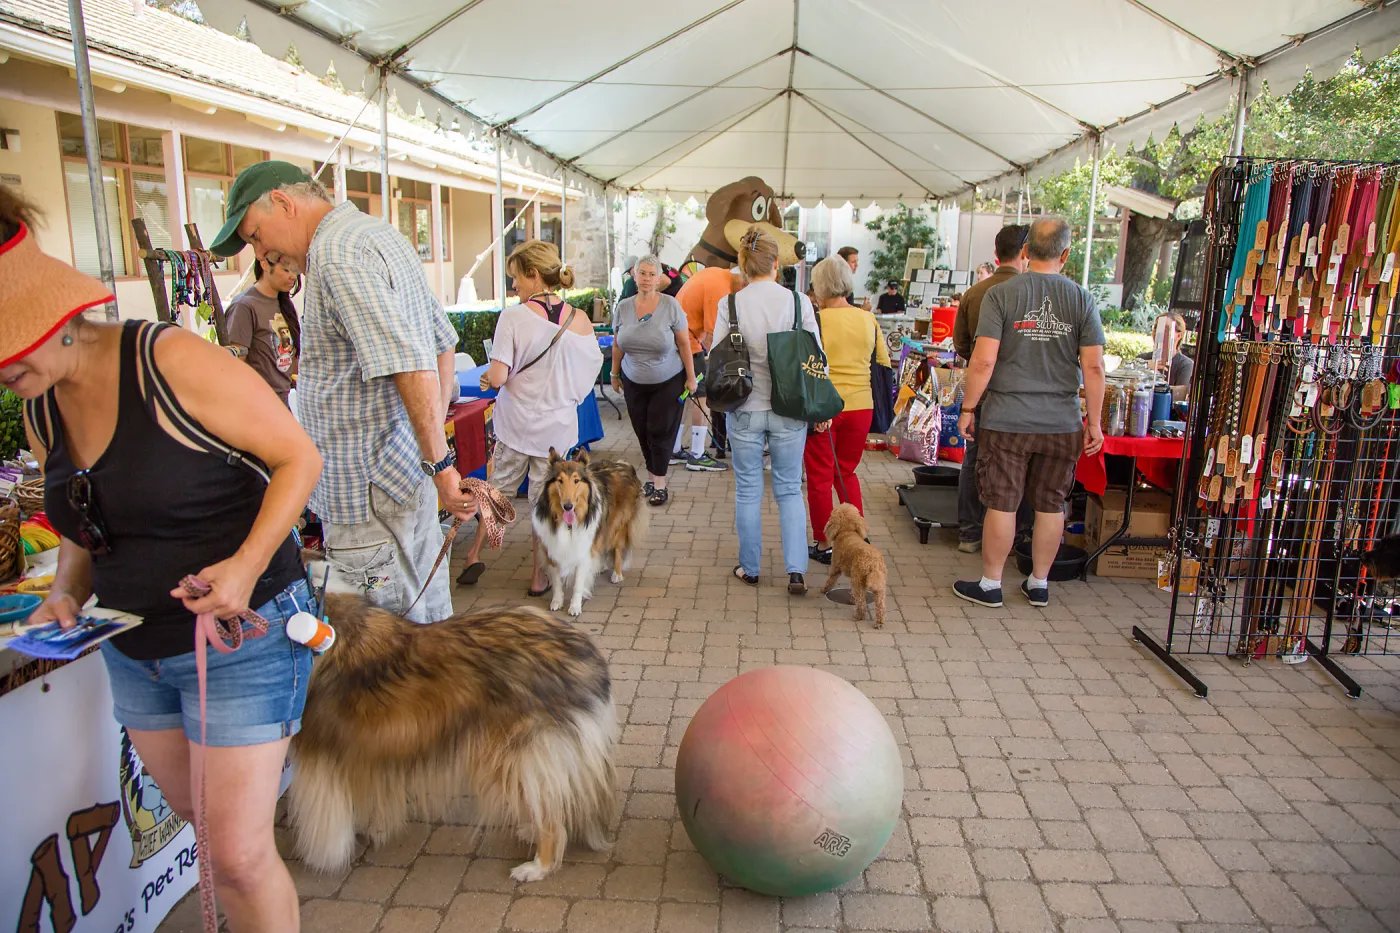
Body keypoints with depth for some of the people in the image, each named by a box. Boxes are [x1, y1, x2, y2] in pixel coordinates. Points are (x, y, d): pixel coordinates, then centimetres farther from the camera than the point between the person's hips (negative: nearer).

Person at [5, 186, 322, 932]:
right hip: (134, 651, 8)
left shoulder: (171, 363, -20)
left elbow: (298, 457, -16)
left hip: (242, 638, -7)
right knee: (195, 812, 24)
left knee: (236, 851, -3)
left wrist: (247, 563, -29)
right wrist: (67, 591, -3)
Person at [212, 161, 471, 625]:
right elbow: (443, 340, 20)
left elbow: (410, 366, -25)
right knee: (425, 611, 18)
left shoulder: (337, 254, -16)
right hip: (409, 465, 10)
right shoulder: (384, 235, 16)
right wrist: (435, 430, 18)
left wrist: (440, 464, -20)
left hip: (370, 486, -10)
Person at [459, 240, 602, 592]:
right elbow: (590, 373, 3)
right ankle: (538, 576, 20)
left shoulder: (513, 316, -14)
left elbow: (498, 377, -18)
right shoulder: (580, 321, -6)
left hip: (516, 422, -1)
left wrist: (487, 377, 4)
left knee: (499, 486, 20)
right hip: (558, 427, 1)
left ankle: (474, 555, 24)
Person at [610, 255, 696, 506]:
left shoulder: (670, 305, -11)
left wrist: (691, 377, -7)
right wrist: (615, 374, 12)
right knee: (642, 433, 7)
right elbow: (617, 346, 9)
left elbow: (684, 344, -8)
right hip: (634, 382, 3)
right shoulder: (623, 307, -2)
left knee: (660, 433, 0)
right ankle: (652, 476, 22)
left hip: (668, 382, -3)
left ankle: (659, 483, 10)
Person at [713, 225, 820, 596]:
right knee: (790, 489, 13)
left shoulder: (729, 305, -8)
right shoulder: (799, 302, -7)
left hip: (744, 409, 0)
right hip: (789, 410, 1)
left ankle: (749, 568, 24)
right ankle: (796, 570, 7)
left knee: (748, 490, 13)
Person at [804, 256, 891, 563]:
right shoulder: (868, 320, 2)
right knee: (847, 472, 21)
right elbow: (884, 363, 9)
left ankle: (824, 544, 18)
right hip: (860, 406, 4)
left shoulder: (815, 320, -11)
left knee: (820, 477, 10)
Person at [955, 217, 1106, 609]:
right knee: (1051, 505, 13)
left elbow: (984, 360, -12)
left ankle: (990, 585, 16)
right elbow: (1093, 367, -2)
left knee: (1001, 504, 5)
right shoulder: (1081, 298, 0)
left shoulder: (1001, 294, -6)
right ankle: (1039, 584, 26)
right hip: (1062, 424, 3)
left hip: (1007, 420, -2)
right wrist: (1094, 422, 6)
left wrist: (968, 408, -1)